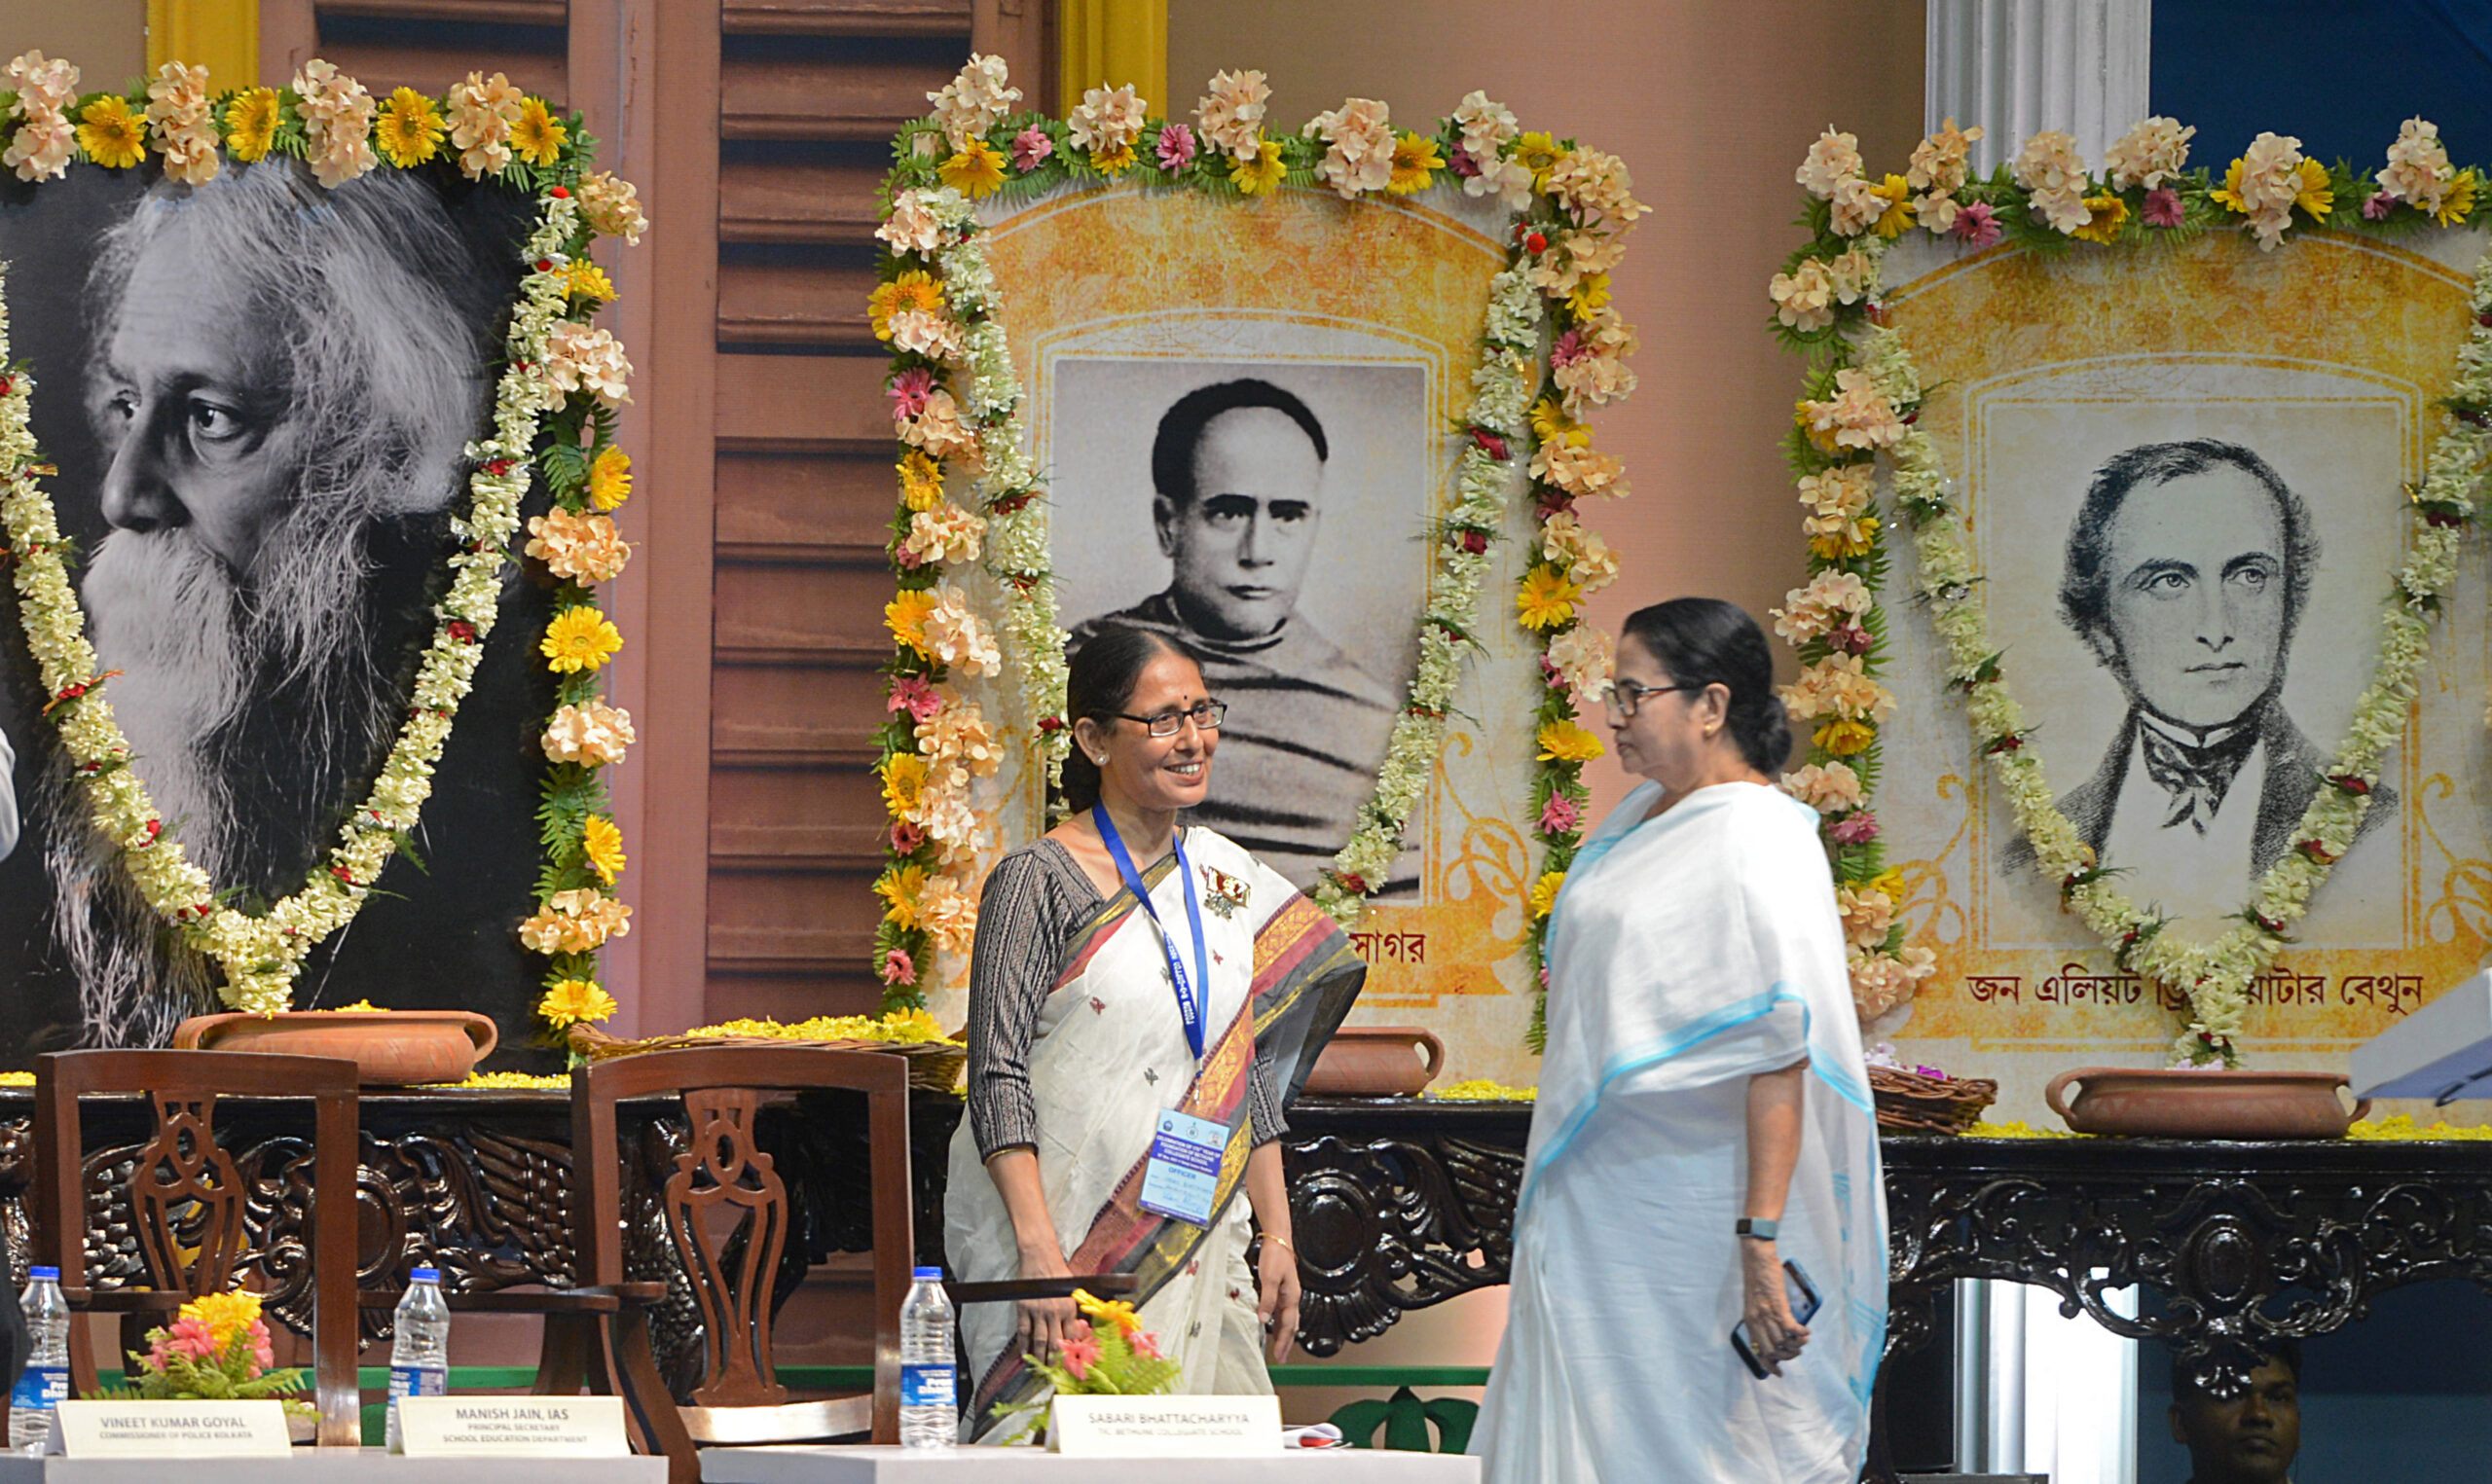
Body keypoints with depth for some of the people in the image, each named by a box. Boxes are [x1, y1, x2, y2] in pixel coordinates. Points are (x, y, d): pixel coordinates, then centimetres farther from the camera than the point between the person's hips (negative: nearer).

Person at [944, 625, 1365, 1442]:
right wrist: (1039, 1251, -19)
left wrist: (1277, 1237, 11)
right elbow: (998, 1077, -11)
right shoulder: (1039, 881, -6)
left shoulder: (1227, 879, 12)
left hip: (1198, 1245, 6)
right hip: (1068, 1245, -6)